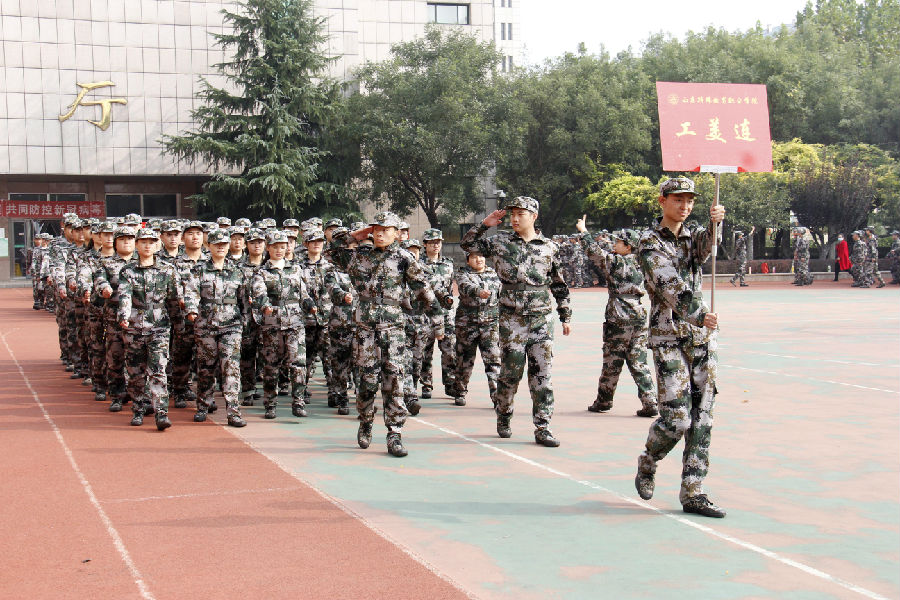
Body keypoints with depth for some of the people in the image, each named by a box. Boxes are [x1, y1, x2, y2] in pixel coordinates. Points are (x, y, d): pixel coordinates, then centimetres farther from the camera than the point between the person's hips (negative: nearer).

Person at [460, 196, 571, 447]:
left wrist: (565, 317, 12)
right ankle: (503, 418, 25)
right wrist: (484, 225, -1)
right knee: (510, 373, 4)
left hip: (541, 320, 1)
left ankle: (542, 429, 4)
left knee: (542, 375, -1)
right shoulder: (500, 242, 4)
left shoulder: (549, 247, 6)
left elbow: (559, 286, 13)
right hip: (511, 320, -1)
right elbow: (467, 245, 10)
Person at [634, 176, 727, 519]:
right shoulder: (650, 242, -4)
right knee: (676, 418, -9)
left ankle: (692, 492, 10)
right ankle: (647, 464, 21)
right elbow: (666, 286, -17)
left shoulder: (693, 236, 12)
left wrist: (715, 223, -33)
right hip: (668, 338, -5)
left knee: (702, 417, 3)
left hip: (702, 336, 5)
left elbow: (707, 245, -13)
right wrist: (697, 316, -27)